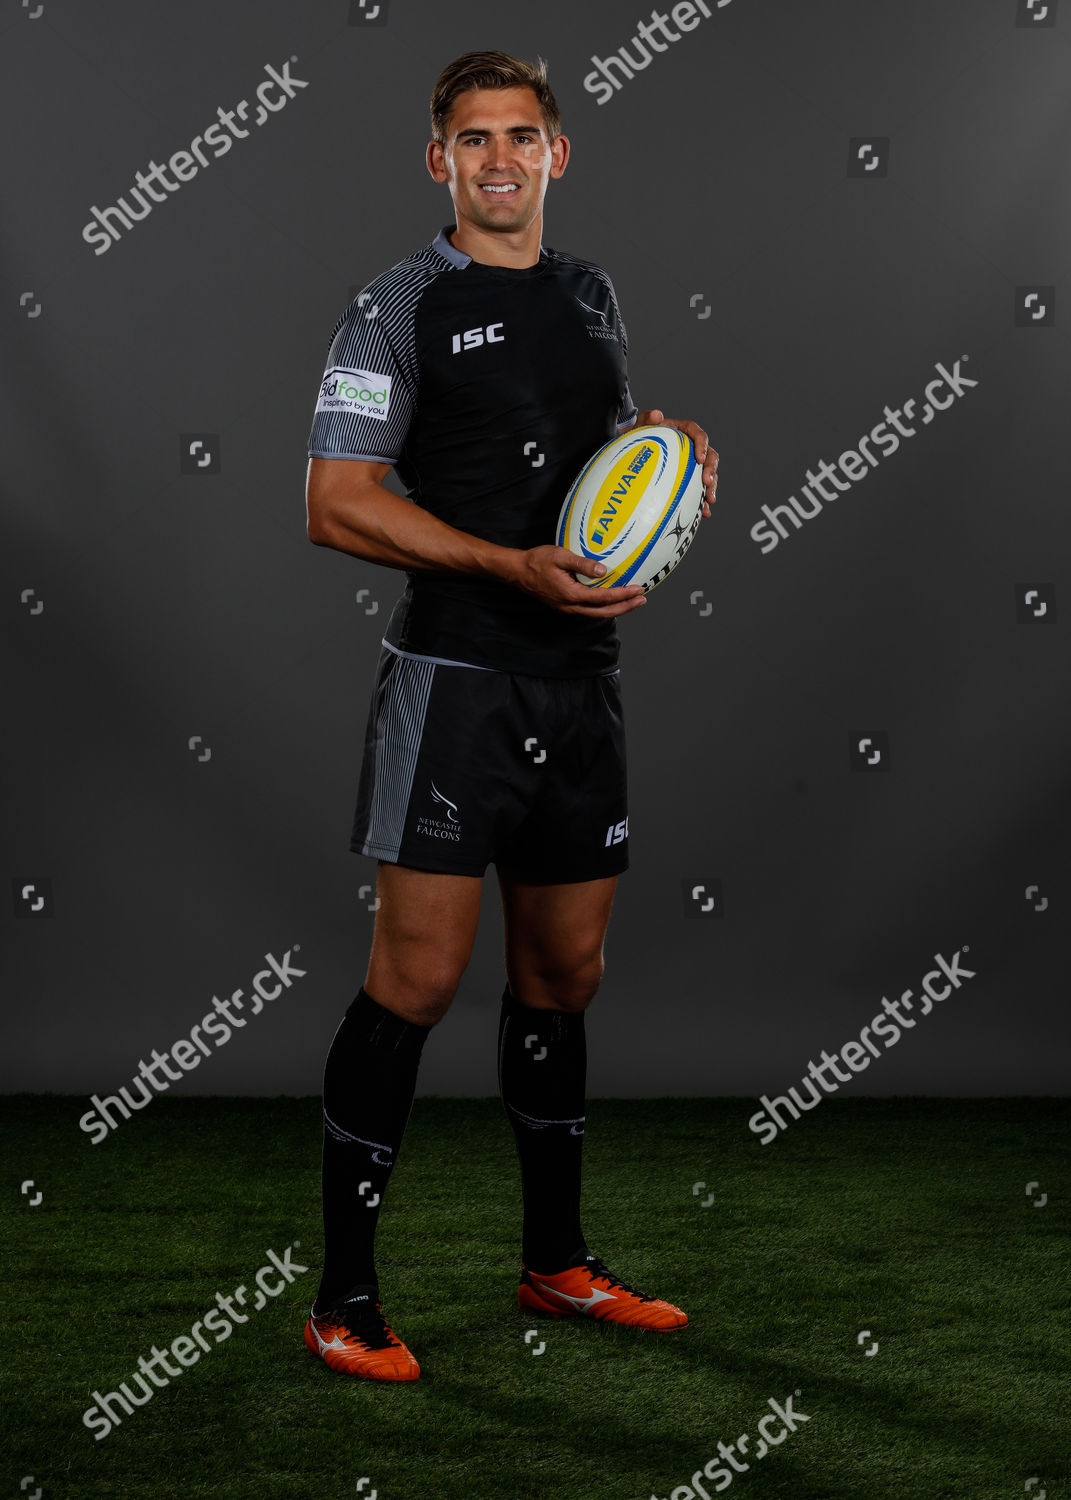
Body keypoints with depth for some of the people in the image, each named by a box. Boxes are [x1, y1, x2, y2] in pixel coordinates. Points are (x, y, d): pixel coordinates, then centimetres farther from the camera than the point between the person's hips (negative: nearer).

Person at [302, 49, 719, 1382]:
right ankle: (343, 1297, 0)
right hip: (456, 680, -7)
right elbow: (338, 506, -13)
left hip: (581, 677, 7)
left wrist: (672, 456, 5)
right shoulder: (400, 308, -6)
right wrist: (518, 568, -22)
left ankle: (556, 1262, 28)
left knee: (564, 972, 14)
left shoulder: (590, 295, 15)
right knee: (420, 975, -10)